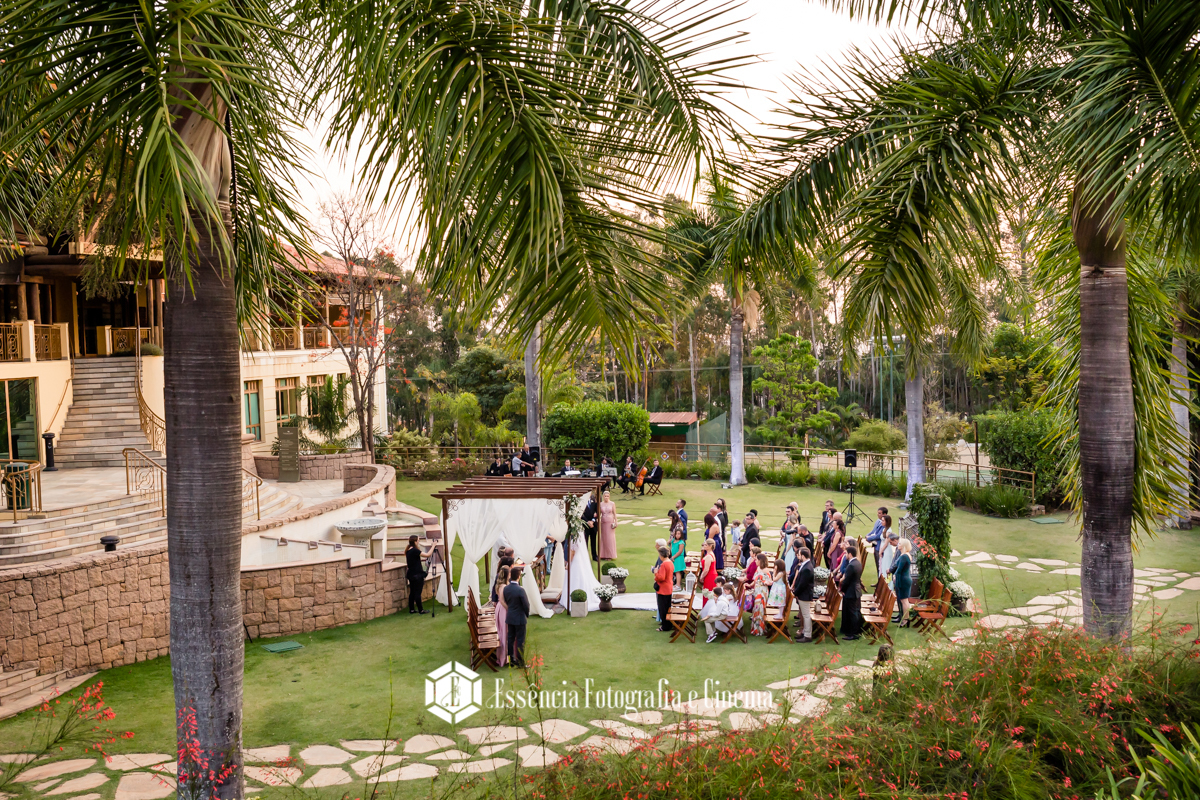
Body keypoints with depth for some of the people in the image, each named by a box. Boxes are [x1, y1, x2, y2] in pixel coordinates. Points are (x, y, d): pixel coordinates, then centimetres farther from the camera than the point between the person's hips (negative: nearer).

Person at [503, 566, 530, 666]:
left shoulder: (506, 588, -4)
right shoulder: (520, 590, -23)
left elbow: (506, 602, 7)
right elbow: (526, 605, -16)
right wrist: (527, 615, 2)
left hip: (509, 617, 6)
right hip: (519, 618, -6)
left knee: (510, 639, 15)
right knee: (520, 641, 2)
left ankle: (511, 660, 24)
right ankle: (520, 663, 7)